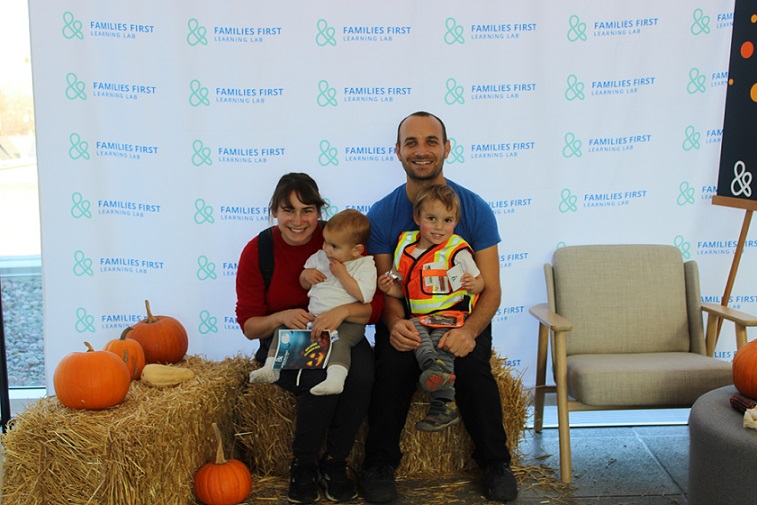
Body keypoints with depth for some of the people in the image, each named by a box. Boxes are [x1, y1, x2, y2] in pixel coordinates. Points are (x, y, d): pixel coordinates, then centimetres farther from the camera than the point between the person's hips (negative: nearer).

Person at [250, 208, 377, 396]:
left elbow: (364, 295, -18)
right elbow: (304, 285, 26)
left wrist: (342, 275, -15)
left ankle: (336, 378, -51)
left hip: (348, 322, -6)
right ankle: (271, 367, -6)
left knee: (339, 340, -35)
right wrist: (306, 274, 2)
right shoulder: (319, 257, 13)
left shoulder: (365, 266, -3)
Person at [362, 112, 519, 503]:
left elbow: (491, 289, -6)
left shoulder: (475, 209, -4)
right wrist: (395, 323, -25)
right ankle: (380, 463, -7)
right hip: (406, 320, 1)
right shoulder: (382, 214, -1)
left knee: (473, 366, -29)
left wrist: (469, 330, -27)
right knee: (391, 365, -30)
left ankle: (495, 462, -4)